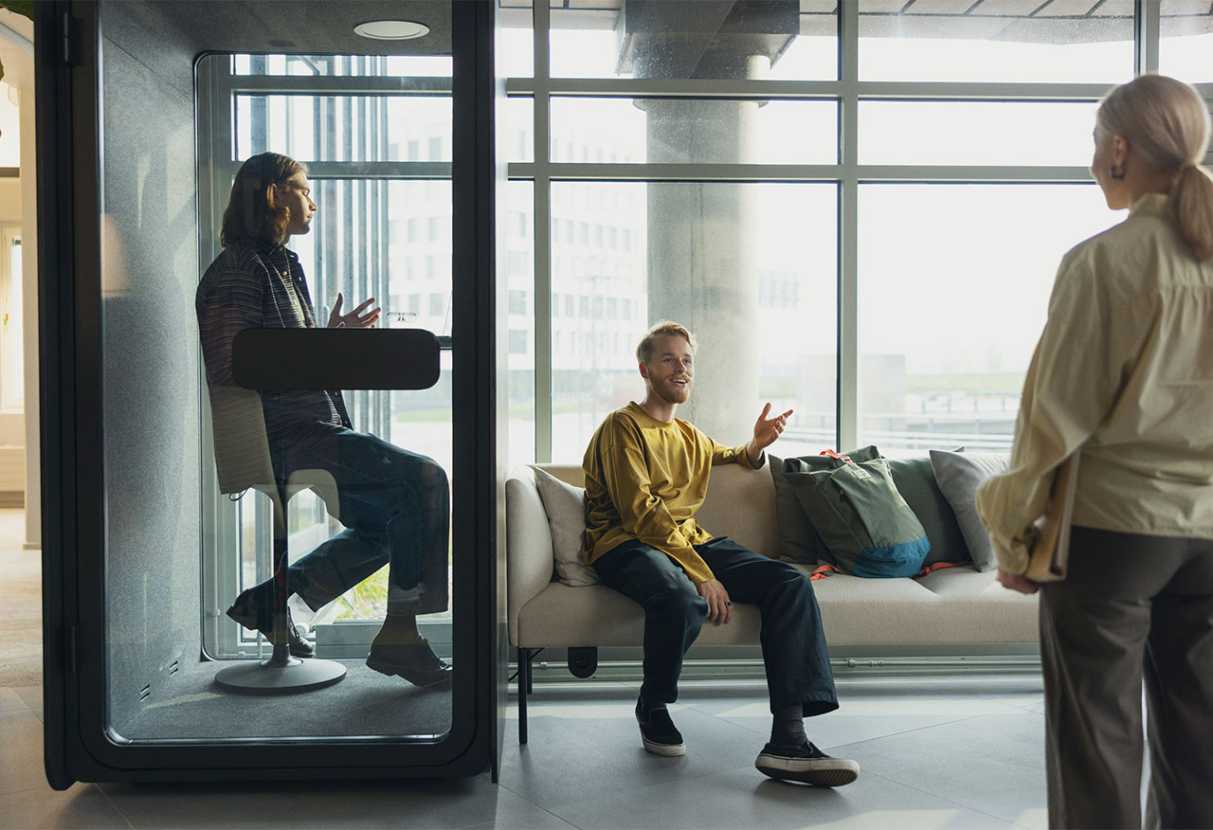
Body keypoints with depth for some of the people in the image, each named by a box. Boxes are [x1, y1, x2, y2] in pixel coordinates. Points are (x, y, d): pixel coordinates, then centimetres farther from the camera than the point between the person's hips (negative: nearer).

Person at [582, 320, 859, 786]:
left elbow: (731, 458, 48)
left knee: (790, 583, -16)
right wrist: (701, 576, -21)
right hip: (627, 546, -7)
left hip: (690, 542, 7)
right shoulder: (623, 427, 0)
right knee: (681, 599, -41)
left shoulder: (690, 437, 25)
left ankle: (788, 738, -28)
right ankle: (652, 708, -9)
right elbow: (640, 513, -13)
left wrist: (756, 446, 21)